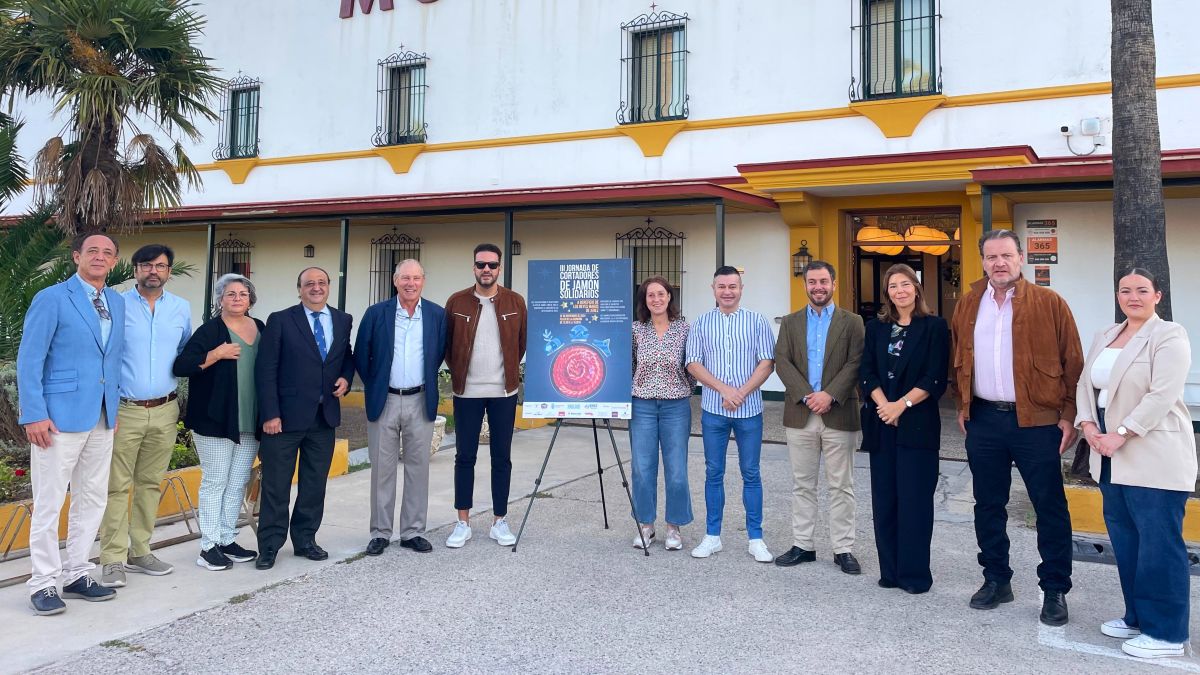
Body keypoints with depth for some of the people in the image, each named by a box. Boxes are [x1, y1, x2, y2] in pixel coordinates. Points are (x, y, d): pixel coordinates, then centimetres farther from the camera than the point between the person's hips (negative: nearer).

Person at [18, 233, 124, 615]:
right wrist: (34, 415, -15)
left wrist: (114, 407, 11)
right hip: (60, 416, -6)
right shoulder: (51, 298, -6)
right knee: (49, 503, 1)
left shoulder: (116, 302, 12)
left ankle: (76, 576, 23)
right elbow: (29, 360, -9)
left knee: (93, 500, 11)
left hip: (102, 417, 6)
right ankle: (43, 584, 11)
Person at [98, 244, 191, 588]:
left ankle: (139, 551, 20)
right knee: (117, 486, -3)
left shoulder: (181, 308, 8)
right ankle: (113, 559, 4)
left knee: (150, 483, 10)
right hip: (123, 410, -3)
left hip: (165, 411, 4)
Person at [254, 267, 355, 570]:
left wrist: (346, 377, -2)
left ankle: (305, 540, 26)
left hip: (325, 417, 4)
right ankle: (269, 546, 16)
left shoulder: (343, 321, 8)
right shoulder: (280, 320, -4)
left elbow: (348, 356, 21)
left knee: (315, 484, 12)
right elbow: (265, 370, -7)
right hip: (286, 416, -4)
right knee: (276, 485, 4)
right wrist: (270, 414, -12)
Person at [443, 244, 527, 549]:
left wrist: (508, 371, 9)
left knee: (502, 457, 6)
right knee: (465, 457, 5)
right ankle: (463, 523, 16)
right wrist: (458, 373, 7)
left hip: (503, 391, 0)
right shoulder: (456, 302, 0)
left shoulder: (515, 302, 1)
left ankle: (499, 522, 17)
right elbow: (447, 344, 8)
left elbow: (522, 342, 9)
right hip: (467, 392, 0)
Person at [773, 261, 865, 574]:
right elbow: (782, 362, 0)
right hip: (800, 415, 2)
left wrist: (830, 394, -17)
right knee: (802, 484, 10)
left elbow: (856, 363, -5)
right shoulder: (790, 322, 10)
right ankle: (802, 545, 19)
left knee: (841, 486, 4)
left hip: (839, 415, -2)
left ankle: (843, 548, 13)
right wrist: (806, 395, -13)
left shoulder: (852, 322, 4)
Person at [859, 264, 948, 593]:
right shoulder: (876, 328, 12)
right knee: (884, 498, 6)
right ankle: (890, 569, 16)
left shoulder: (934, 327, 0)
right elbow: (867, 372, 4)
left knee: (914, 498, -2)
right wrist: (884, 405, -10)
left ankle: (915, 572, 8)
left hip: (918, 423, -4)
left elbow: (935, 378, -7)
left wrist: (902, 405, -14)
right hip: (881, 422, 4)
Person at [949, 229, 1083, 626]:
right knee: (988, 505, 12)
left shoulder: (1050, 304, -4)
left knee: (1050, 508, 4)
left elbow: (1072, 363, -3)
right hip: (983, 419, 4)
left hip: (1036, 421, -3)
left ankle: (1055, 591, 18)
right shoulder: (968, 306, 7)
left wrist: (1069, 415, -7)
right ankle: (996, 581, 26)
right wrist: (962, 407, 9)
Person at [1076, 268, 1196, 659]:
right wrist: (1088, 424, -4)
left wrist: (1120, 433, -19)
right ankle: (1137, 617, 27)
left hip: (1155, 459, -7)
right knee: (1124, 540, 14)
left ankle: (1166, 632, 8)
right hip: (1112, 459, 8)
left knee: (1159, 544, -2)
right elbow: (1086, 383, 13)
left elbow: (1162, 396, -17)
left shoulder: (1169, 336, -7)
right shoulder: (1105, 337, 15)